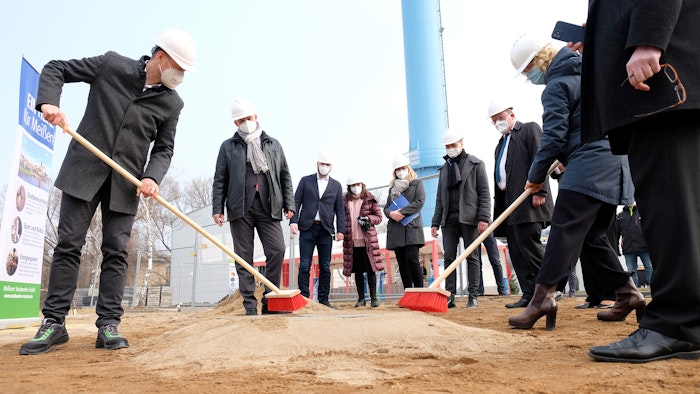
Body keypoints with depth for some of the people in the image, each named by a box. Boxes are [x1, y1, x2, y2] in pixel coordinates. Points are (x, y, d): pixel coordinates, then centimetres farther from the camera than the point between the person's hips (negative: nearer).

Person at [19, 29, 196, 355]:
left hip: (125, 182, 2)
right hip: (84, 171, -1)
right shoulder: (111, 64, -2)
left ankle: (108, 325, 4)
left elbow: (163, 149, 5)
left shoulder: (171, 103, 2)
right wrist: (48, 102, -13)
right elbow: (55, 69, 6)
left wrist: (152, 177, -14)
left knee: (116, 251, -1)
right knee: (68, 243, -1)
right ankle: (54, 323, 7)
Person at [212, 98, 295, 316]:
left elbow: (285, 177, 14)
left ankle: (270, 300, 3)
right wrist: (217, 208, -1)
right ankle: (250, 305, 7)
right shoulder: (228, 147, 11)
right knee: (244, 257, 1)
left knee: (277, 250, -10)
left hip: (269, 208, 1)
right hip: (240, 208, 0)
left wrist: (289, 204, 6)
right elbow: (220, 180, 8)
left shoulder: (273, 145, 15)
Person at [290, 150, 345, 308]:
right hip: (307, 228, -1)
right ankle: (303, 298, 1)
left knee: (325, 267, 3)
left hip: (326, 230, 1)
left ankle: (324, 300, 9)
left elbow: (339, 210, 11)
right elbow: (296, 202, 6)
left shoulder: (336, 185, 14)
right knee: (304, 266, -3)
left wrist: (340, 230, 1)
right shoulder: (305, 181, 11)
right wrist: (293, 221, -8)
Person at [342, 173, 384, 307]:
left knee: (371, 269, 1)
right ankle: (361, 298, 17)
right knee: (357, 271, 8)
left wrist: (369, 219, -14)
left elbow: (379, 216, 4)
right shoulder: (345, 201, 7)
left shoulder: (370, 199, 2)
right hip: (352, 242, 2)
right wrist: (341, 232, 3)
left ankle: (373, 297, 11)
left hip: (368, 240, -2)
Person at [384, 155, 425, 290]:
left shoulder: (417, 183, 9)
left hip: (412, 227, -5)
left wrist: (401, 211, -12)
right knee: (402, 263, 2)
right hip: (396, 230, 5)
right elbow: (386, 207, 17)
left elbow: (420, 202, -5)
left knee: (412, 258, -16)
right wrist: (391, 213, -7)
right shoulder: (392, 187, 22)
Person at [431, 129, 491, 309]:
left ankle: (473, 296, 3)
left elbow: (484, 193, -2)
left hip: (469, 218, -4)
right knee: (449, 257, 0)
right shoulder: (444, 168, 19)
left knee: (472, 257, 0)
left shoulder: (475, 164, 5)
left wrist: (484, 218, -13)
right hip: (449, 219, 4)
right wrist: (435, 222, 10)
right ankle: (450, 296, 3)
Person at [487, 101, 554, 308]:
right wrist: (498, 210, 13)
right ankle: (529, 295, 7)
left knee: (529, 244, -13)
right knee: (516, 251, 3)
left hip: (528, 200, -8)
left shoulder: (530, 129, 4)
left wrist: (539, 192, -18)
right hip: (509, 203, 8)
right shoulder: (501, 144, 25)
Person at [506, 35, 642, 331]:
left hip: (588, 168, -10)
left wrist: (536, 176, -2)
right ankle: (627, 293, 15)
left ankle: (543, 297, -22)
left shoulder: (557, 86, -5)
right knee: (592, 236, 13)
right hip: (616, 165, 10)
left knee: (564, 231, -16)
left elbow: (553, 137, -12)